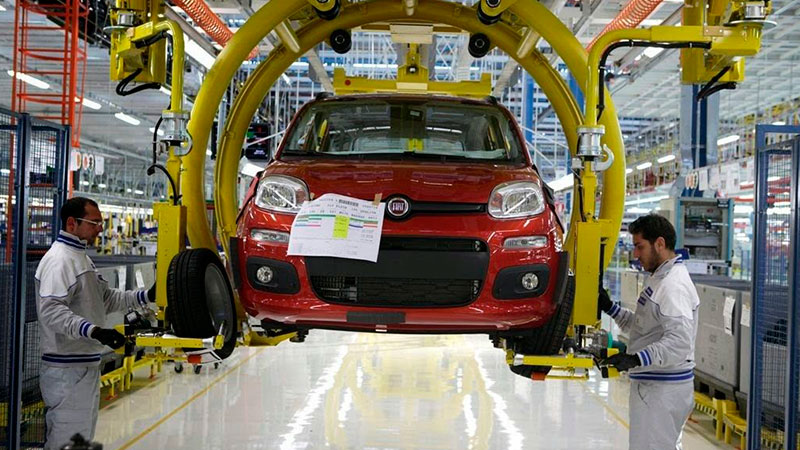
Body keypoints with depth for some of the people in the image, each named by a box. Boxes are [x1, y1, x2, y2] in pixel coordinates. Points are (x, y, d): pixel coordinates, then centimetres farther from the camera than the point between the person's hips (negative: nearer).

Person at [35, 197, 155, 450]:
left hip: (87, 363, 11)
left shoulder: (81, 256, 17)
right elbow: (51, 309, -29)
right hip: (67, 369, -11)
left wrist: (147, 296, 9)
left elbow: (105, 299, 20)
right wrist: (94, 331, -37)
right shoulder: (59, 260, -16)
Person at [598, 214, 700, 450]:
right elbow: (643, 326, 21)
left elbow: (679, 341, -27)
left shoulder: (674, 285, -18)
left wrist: (637, 359, -33)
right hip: (651, 383, 11)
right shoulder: (659, 279, 16)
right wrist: (609, 307, 12)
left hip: (663, 387, -11)